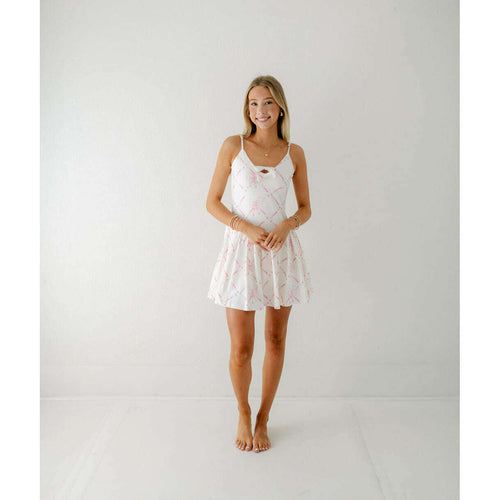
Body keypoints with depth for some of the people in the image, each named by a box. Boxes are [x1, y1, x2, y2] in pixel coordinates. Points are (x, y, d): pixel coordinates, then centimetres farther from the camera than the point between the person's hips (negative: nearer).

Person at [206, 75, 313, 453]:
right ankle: (243, 415, 30)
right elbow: (212, 202, 1)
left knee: (276, 340, 10)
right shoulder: (233, 146, 0)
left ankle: (263, 420, 31)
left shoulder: (294, 153, 4)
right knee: (241, 349, 2)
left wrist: (286, 226, -13)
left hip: (281, 251, 2)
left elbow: (306, 208, 9)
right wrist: (247, 228, -14)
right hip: (242, 250, -2)